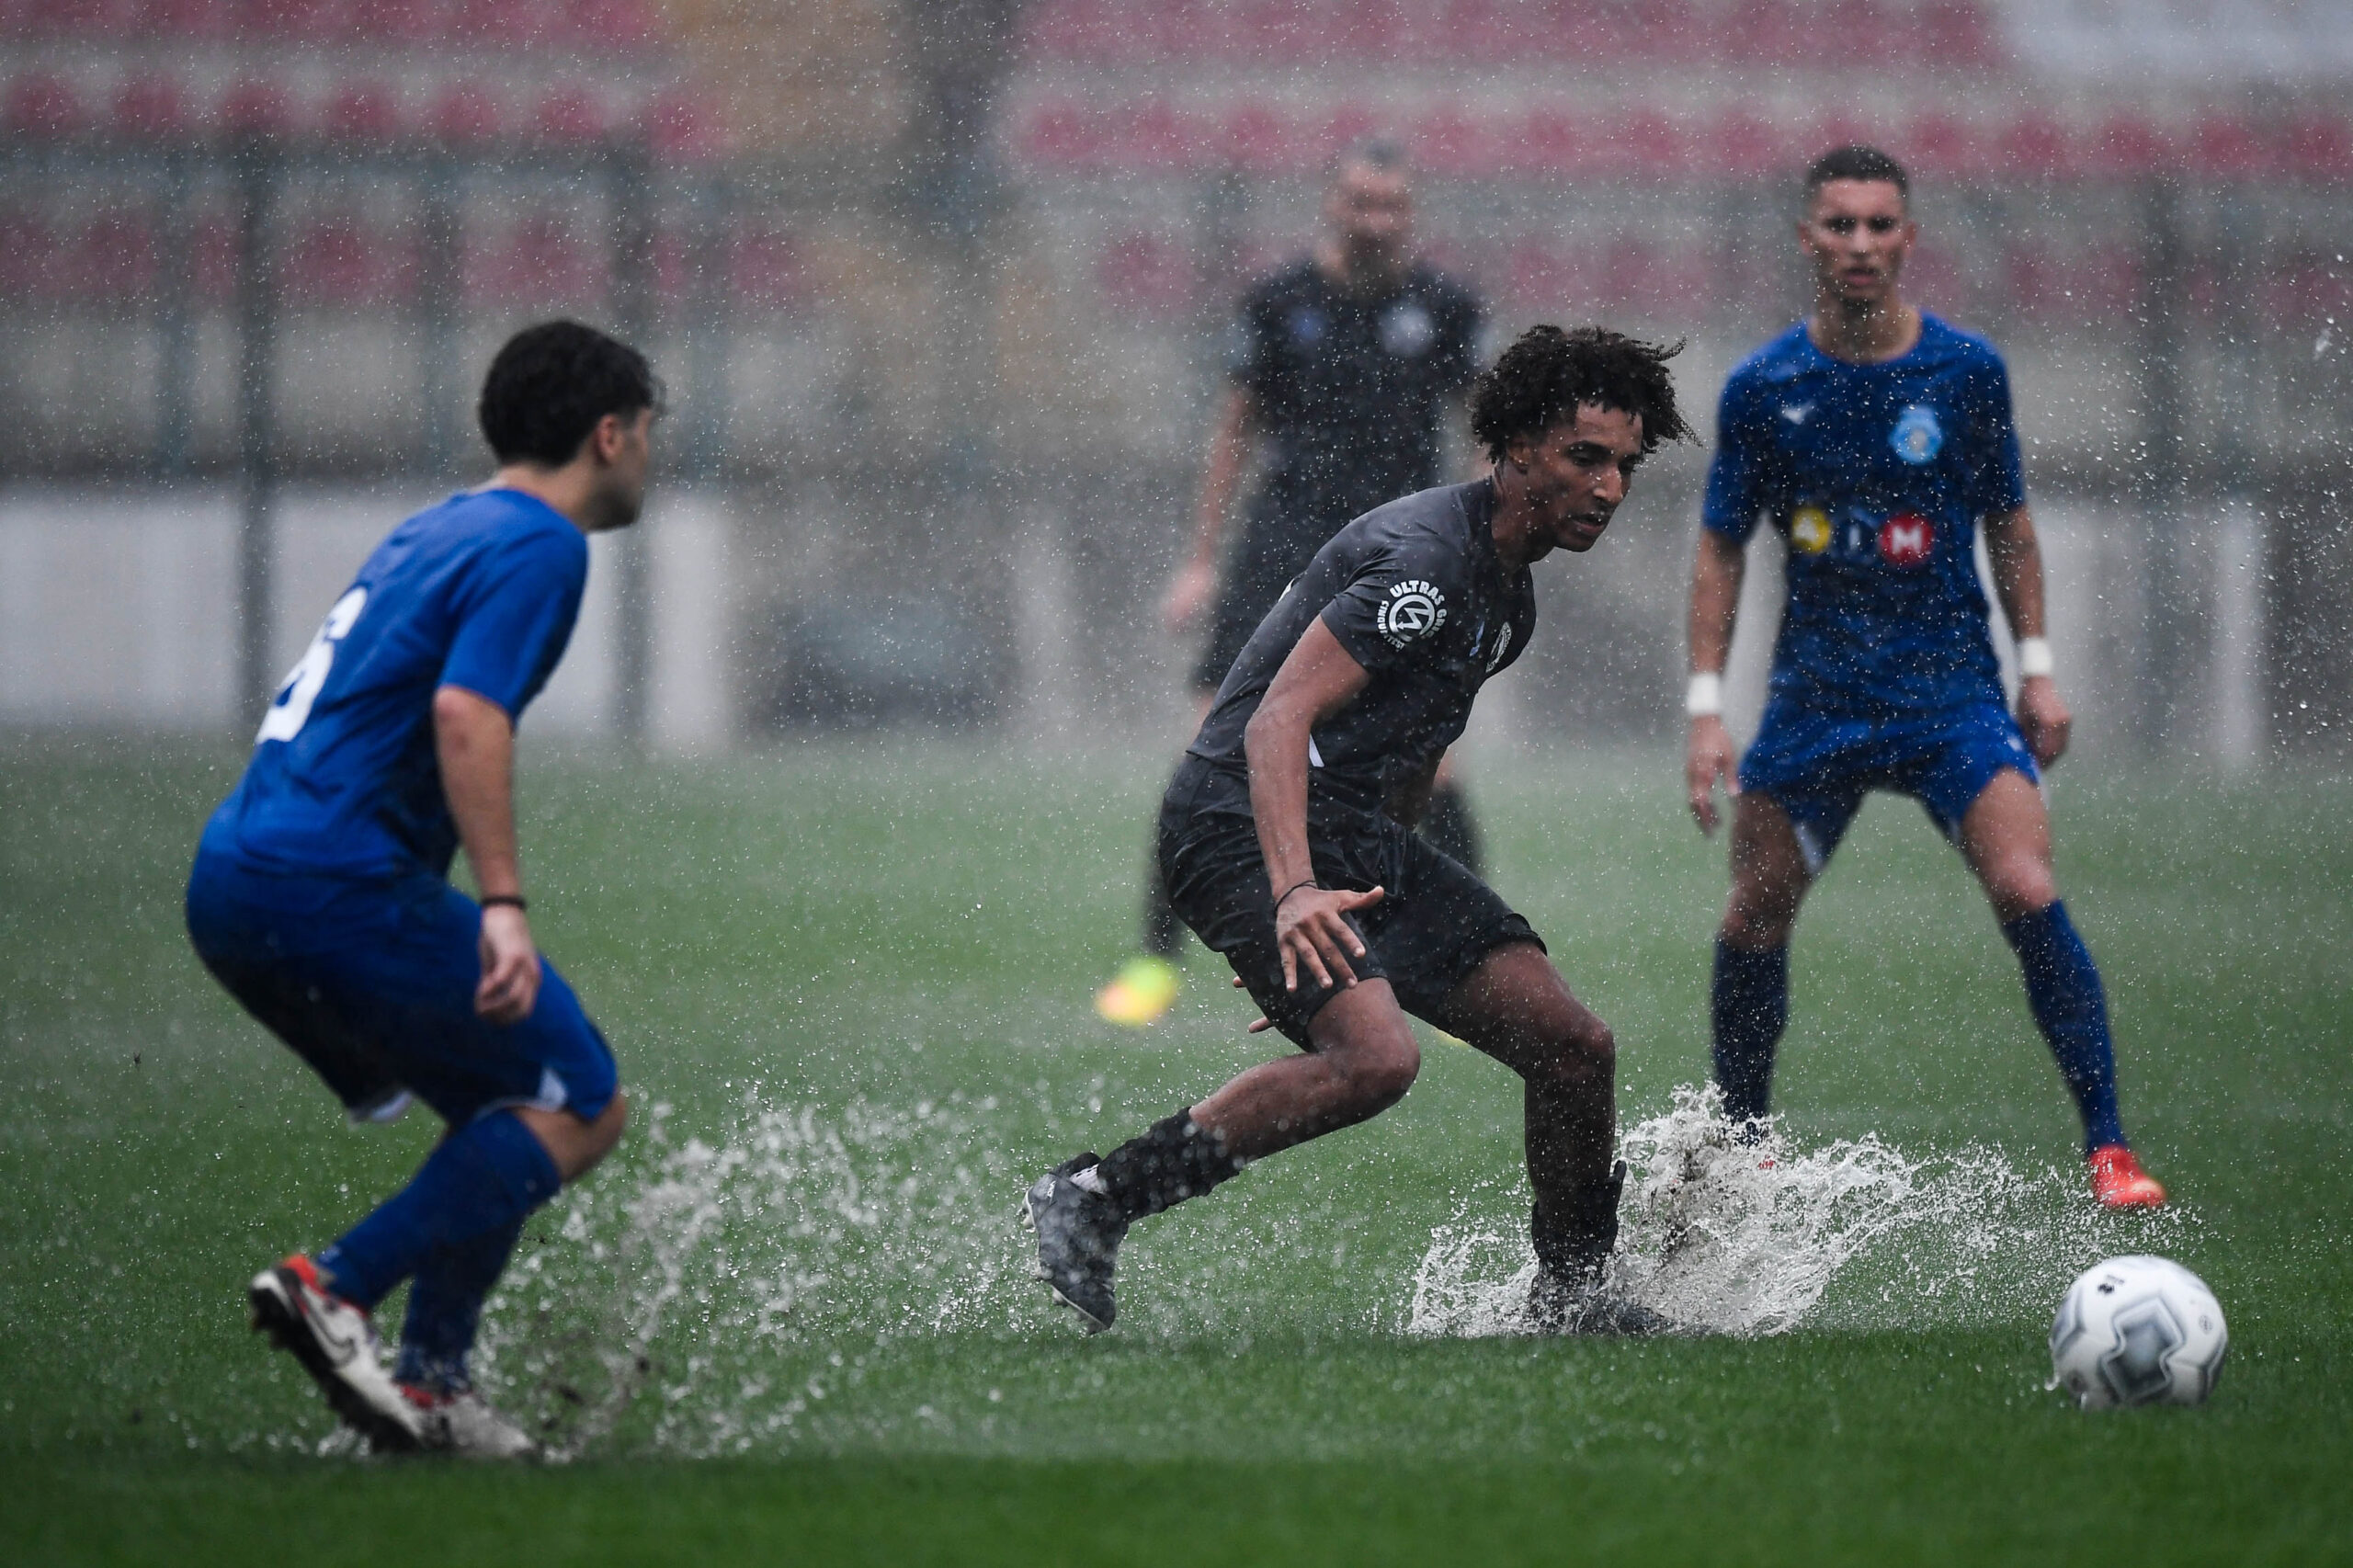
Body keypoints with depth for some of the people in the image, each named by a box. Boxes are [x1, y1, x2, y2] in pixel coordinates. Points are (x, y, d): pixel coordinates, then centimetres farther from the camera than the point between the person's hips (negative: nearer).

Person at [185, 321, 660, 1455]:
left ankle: (430, 1387, 6)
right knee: (583, 1107, -6)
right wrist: (503, 905, -25)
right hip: (336, 883, -10)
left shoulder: (435, 533, 23)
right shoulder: (540, 544, -5)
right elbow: (466, 713, -20)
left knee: (508, 1120, 16)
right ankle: (335, 1287, -17)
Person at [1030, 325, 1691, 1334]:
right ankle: (1091, 1200, -21)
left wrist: (1346, 917, 28)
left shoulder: (1507, 595, 16)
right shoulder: (1424, 560, -17)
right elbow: (1278, 720, -26)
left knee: (1575, 1045, 1)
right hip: (1243, 825, -10)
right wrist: (1296, 894, -39)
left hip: (1350, 835, 10)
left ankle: (1570, 1298, 18)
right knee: (1374, 1058, -32)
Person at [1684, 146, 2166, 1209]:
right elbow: (1721, 550, 4)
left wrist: (2037, 669, 6)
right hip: (1815, 692, 1)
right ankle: (1736, 1148, 26)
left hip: (1951, 682, -1)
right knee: (1754, 919, 5)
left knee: (2027, 895, -18)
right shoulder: (1763, 389, -3)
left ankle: (2109, 1147, -13)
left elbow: (2007, 521, 10)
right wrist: (1707, 706, -2)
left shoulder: (1966, 370, -2)